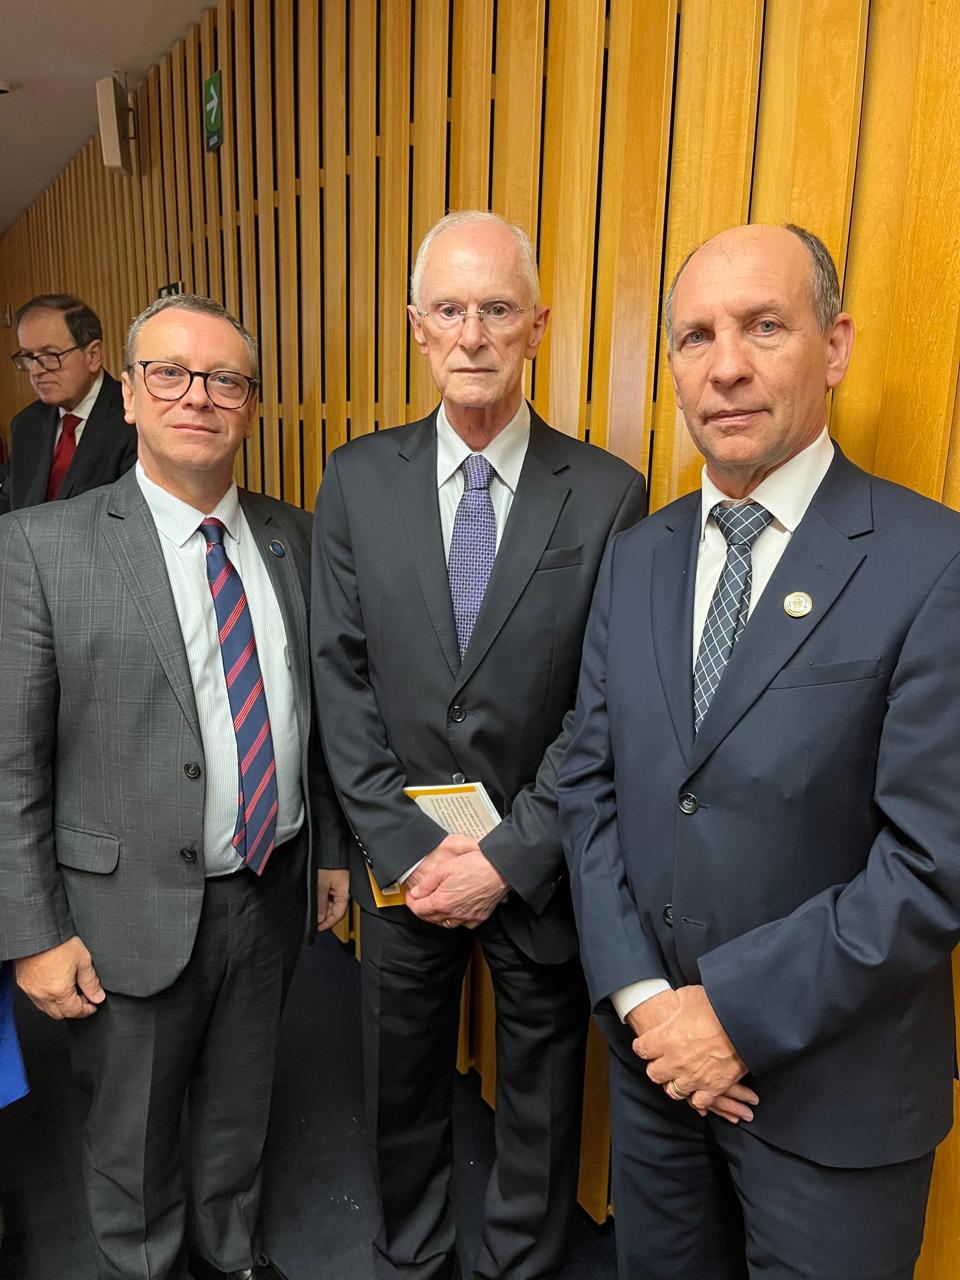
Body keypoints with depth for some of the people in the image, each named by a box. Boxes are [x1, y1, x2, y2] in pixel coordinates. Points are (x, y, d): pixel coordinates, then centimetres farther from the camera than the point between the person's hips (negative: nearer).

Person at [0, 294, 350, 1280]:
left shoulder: (292, 538, 0)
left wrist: (332, 849, 9)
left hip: (274, 892, 4)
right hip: (136, 909, -3)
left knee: (240, 1105, 26)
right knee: (132, 1134, 20)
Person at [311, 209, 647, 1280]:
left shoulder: (606, 494, -9)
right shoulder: (357, 479, -4)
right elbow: (342, 679, -5)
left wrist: (511, 856, -14)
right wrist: (404, 848, -10)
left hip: (537, 868, -1)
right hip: (402, 858, 2)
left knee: (541, 1098, 21)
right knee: (402, 1089, 23)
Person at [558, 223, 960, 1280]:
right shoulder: (634, 559, 0)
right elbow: (588, 782, 0)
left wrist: (738, 1012, -16)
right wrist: (638, 992, -8)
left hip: (830, 1089, -4)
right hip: (652, 1045, 5)